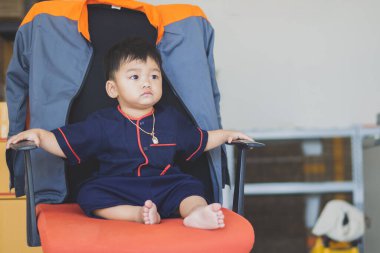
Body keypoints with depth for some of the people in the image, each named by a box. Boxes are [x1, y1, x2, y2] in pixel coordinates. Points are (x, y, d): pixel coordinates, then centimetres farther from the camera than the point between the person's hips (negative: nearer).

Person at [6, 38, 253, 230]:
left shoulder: (172, 119, 12)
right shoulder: (102, 124, 2)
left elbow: (201, 141, 28)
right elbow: (64, 144, 2)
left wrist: (227, 134, 18)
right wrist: (39, 134, -14)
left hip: (165, 186, 2)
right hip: (118, 190, -2)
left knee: (190, 187, -23)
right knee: (89, 195, -28)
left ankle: (197, 212, -50)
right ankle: (138, 215, -41)